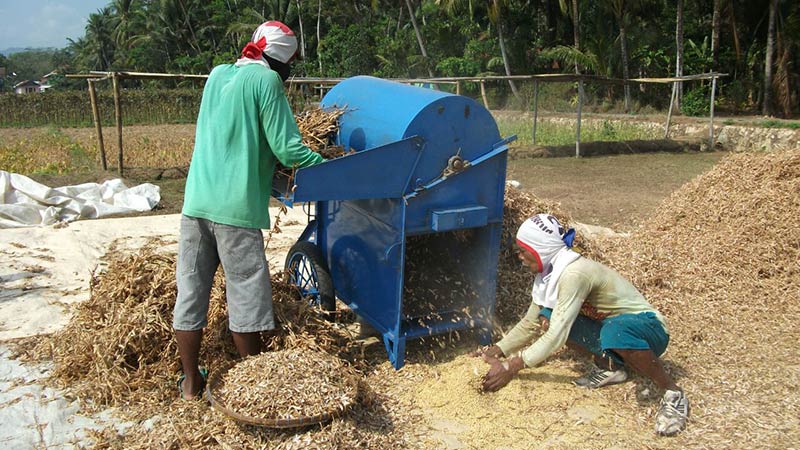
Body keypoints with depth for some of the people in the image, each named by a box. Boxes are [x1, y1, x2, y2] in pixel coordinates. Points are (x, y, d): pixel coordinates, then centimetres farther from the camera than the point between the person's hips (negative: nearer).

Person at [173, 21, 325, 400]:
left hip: (196, 201, 7)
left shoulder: (217, 75, 14)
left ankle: (190, 383, 23)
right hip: (236, 208, -7)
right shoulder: (266, 80, -6)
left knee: (191, 290, 11)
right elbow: (288, 150, -11)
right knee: (246, 294, 5)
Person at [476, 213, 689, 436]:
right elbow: (529, 323, 8)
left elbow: (556, 336, -31)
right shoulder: (549, 273, -1)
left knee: (616, 332, -42)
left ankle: (673, 393, -19)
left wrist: (510, 368, -28)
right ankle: (609, 366, 7)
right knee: (548, 318, -8)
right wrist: (496, 351, 1)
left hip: (646, 328, -8)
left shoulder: (574, 274, -28)